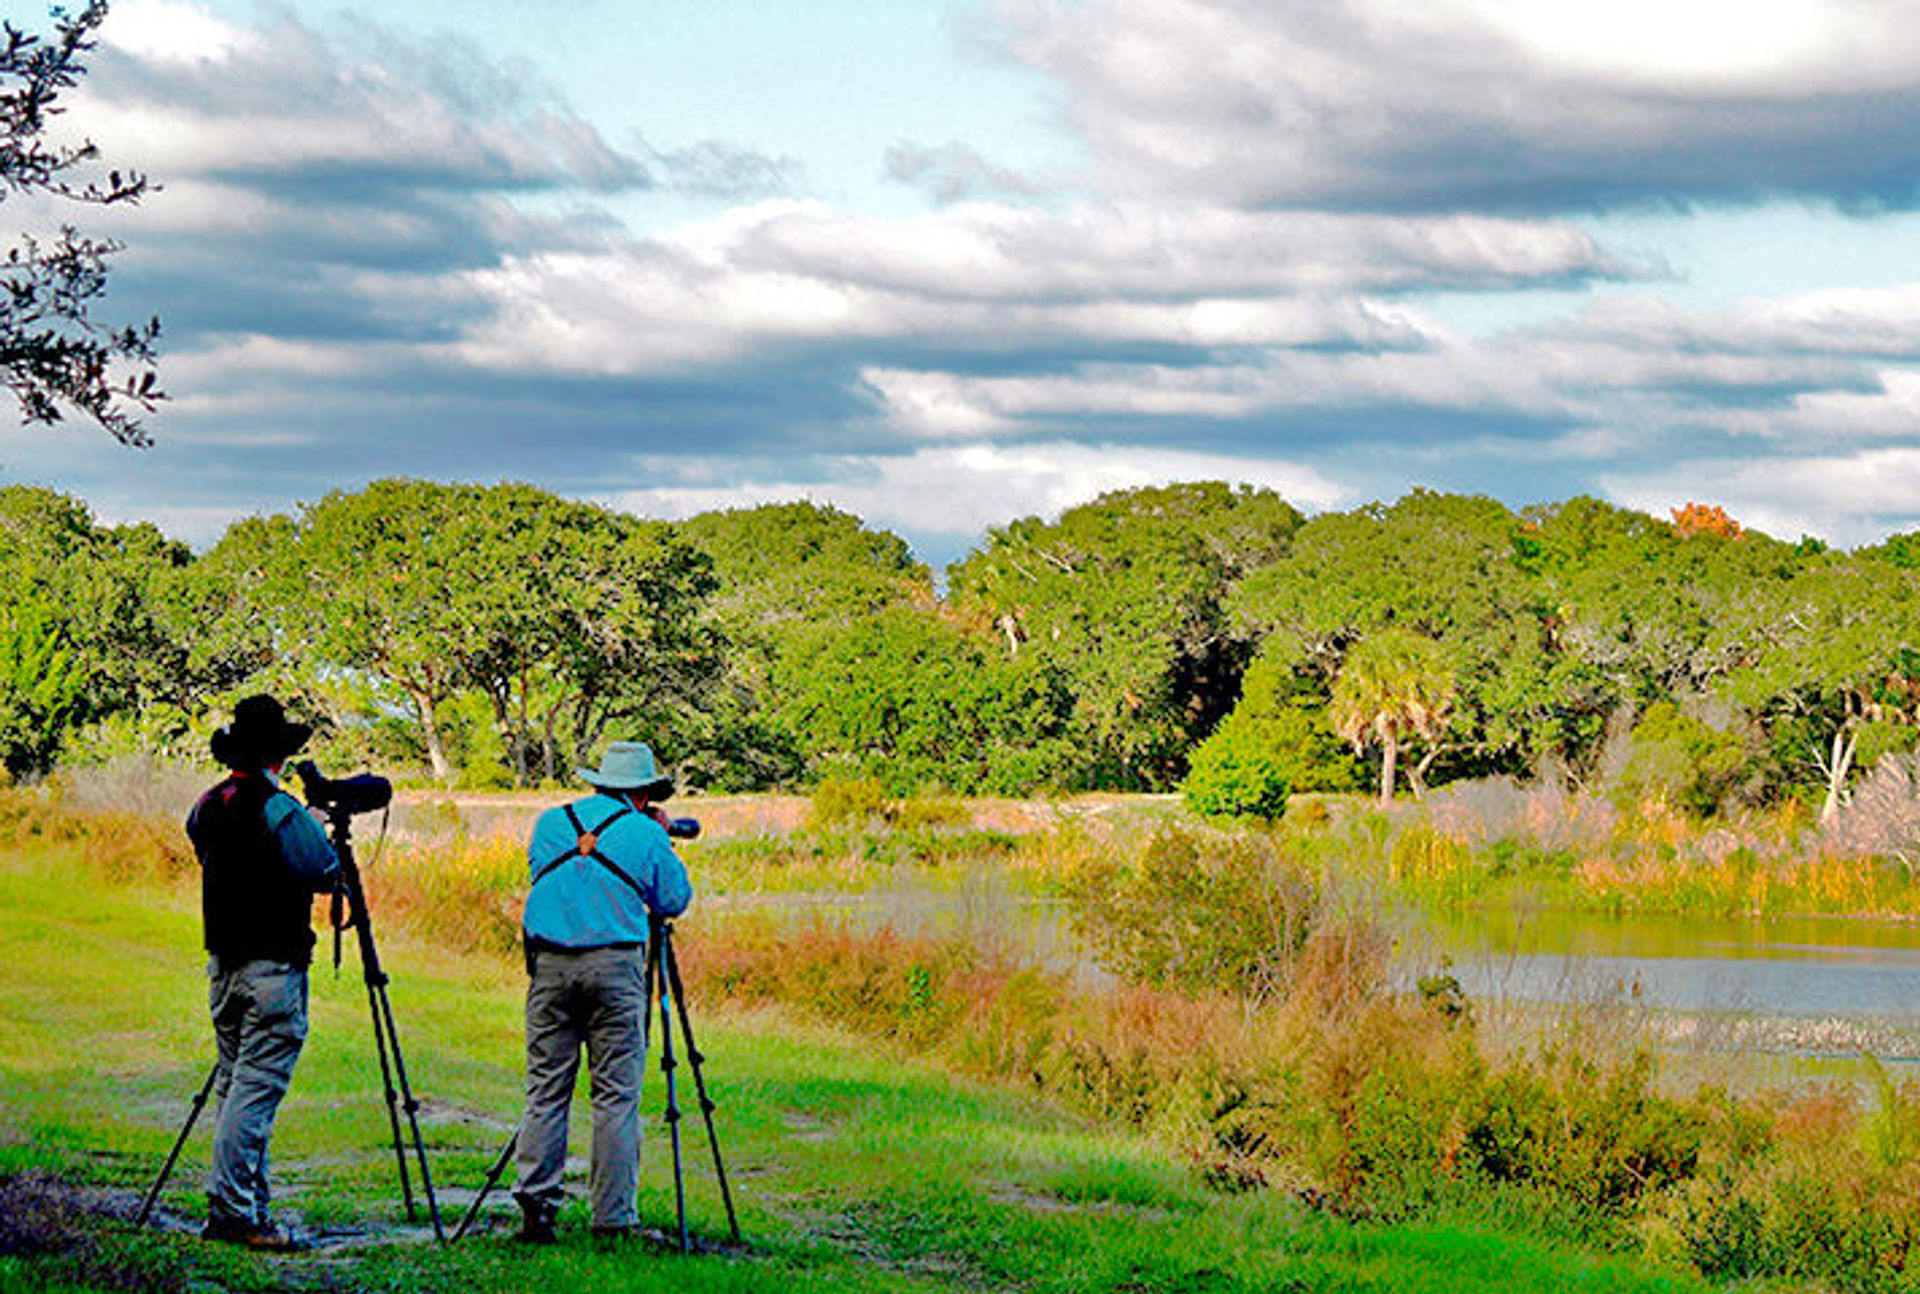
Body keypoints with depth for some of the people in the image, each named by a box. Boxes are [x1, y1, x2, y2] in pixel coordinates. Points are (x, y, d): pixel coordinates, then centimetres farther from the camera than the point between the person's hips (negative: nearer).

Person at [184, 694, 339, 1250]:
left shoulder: (206, 806, 7)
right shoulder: (280, 811, -15)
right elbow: (323, 871, -11)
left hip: (222, 963, 7)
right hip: (273, 964, -7)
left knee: (236, 1085, 12)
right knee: (255, 1089, -7)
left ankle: (242, 1208, 14)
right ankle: (233, 1210, -10)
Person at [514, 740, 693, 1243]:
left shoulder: (550, 822, 11)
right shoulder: (645, 834, 2)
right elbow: (674, 901, 11)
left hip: (549, 962, 3)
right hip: (614, 966, -3)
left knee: (546, 1089, 6)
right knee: (616, 1096, 1)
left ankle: (536, 1202, -5)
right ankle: (613, 1219, 0)